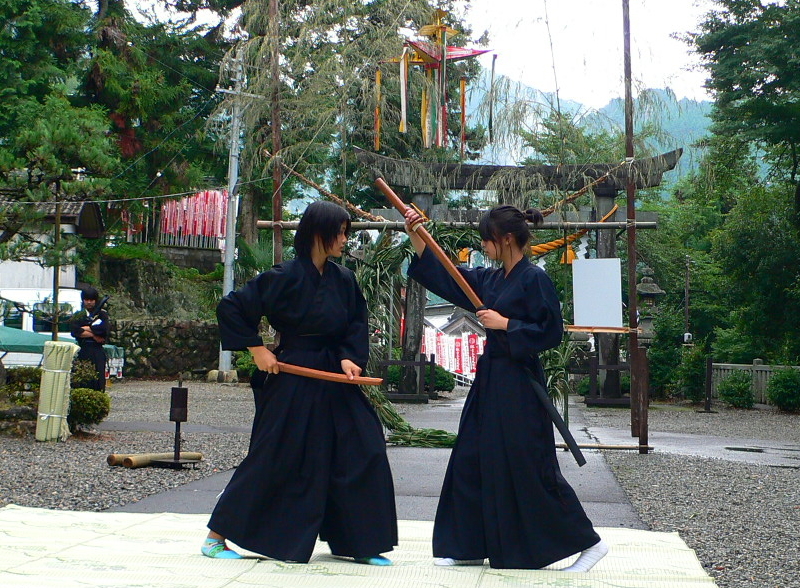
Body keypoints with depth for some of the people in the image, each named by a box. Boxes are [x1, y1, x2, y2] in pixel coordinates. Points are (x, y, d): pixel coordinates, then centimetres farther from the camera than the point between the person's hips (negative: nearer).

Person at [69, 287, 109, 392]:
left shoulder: (102, 314, 11)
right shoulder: (78, 315, 11)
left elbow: (104, 328, -9)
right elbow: (74, 331, -6)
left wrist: (85, 328, -3)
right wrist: (93, 335, -10)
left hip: (98, 352, 0)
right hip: (83, 351, 0)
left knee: (98, 379, -5)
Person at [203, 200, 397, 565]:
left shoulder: (344, 280, 5)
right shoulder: (285, 276, -13)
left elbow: (357, 326, 12)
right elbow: (231, 308, -12)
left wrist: (350, 357, -6)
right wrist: (256, 349, -11)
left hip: (335, 385, 6)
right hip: (291, 383, -6)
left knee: (362, 453, 1)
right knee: (271, 460, 0)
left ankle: (355, 542, 14)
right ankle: (217, 535, 15)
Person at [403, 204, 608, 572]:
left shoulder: (534, 279, -13)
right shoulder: (491, 279, 10)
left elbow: (551, 332, -16)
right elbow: (446, 277, 16)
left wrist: (505, 324, -16)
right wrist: (415, 237, 9)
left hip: (519, 387, -9)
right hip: (490, 380, 9)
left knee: (531, 469, -5)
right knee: (471, 462, 11)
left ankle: (587, 543, 7)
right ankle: (470, 546, 21)